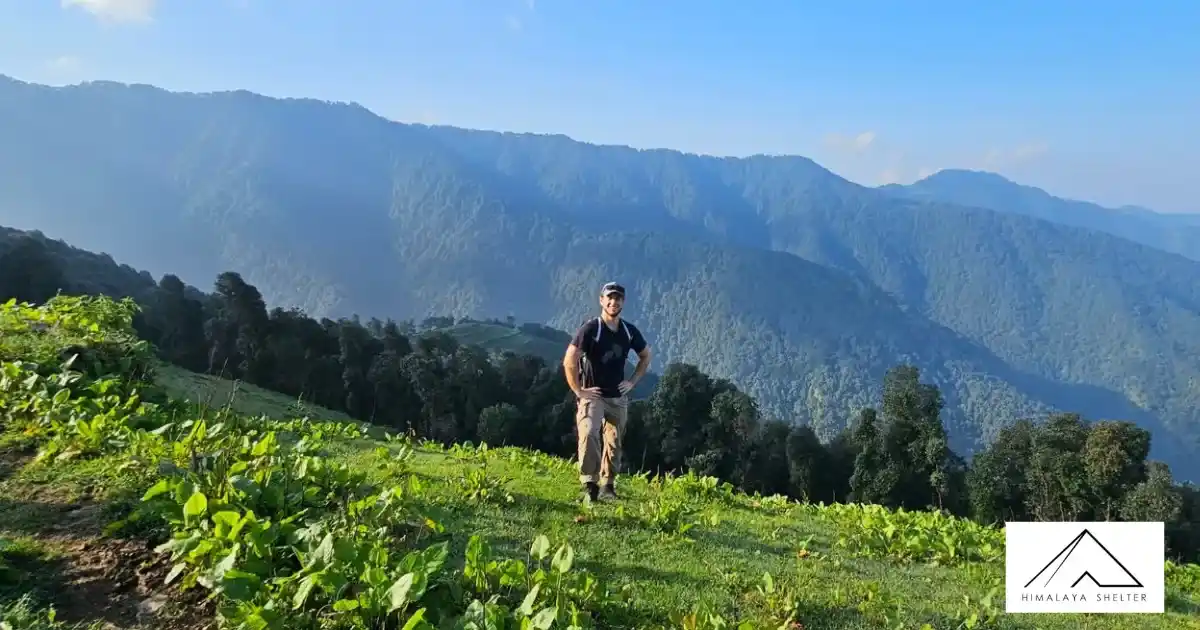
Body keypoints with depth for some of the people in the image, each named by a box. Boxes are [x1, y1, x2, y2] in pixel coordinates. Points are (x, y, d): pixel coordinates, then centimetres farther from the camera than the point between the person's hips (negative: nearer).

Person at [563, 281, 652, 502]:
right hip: (592, 396, -5)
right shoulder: (590, 329, -12)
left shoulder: (630, 331, 3)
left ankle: (607, 486, 23)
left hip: (619, 398, 5)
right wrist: (578, 390, -15)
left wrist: (632, 381, 9)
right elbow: (569, 361, -15)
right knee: (589, 435, -25)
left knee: (614, 443, 9)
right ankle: (590, 484, -16)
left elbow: (646, 356, 19)